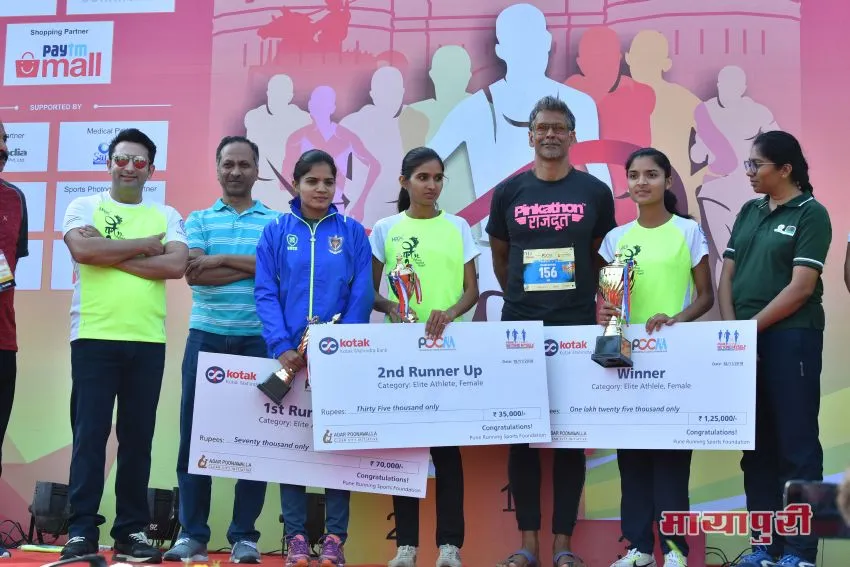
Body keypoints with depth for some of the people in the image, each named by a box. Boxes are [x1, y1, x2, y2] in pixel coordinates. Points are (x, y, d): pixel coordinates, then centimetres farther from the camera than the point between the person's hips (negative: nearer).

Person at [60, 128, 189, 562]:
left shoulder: (166, 215, 12)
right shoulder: (84, 208, 8)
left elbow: (176, 265, -5)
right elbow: (82, 250, -13)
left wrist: (110, 255, -8)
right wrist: (145, 243, -5)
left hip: (147, 340, 2)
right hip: (94, 337, -2)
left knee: (138, 436, 5)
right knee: (90, 434, -2)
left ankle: (132, 530, 12)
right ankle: (82, 530, 4)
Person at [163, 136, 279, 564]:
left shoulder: (276, 221, 8)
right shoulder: (199, 219, 10)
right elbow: (194, 273, -5)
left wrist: (223, 259, -10)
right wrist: (252, 268, -10)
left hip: (257, 338, -1)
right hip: (206, 335, 1)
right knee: (195, 431, 2)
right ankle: (192, 532, 10)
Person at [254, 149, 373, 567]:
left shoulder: (352, 232, 5)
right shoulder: (276, 231, 6)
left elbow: (362, 296, 0)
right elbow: (265, 293, 0)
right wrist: (282, 346, -13)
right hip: (290, 356, 0)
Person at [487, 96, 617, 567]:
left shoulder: (595, 192, 3)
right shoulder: (508, 192, 5)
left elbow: (604, 255, 13)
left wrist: (580, 295, 10)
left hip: (577, 328, -1)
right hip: (519, 327, 1)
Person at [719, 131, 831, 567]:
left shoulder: (810, 213, -5)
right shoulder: (749, 212, 14)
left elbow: (801, 287, -13)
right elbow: (727, 274, 11)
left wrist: (750, 327, -12)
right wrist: (730, 329, -3)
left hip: (790, 339, -6)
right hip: (745, 342, 6)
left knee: (796, 446, -1)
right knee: (757, 446, 9)